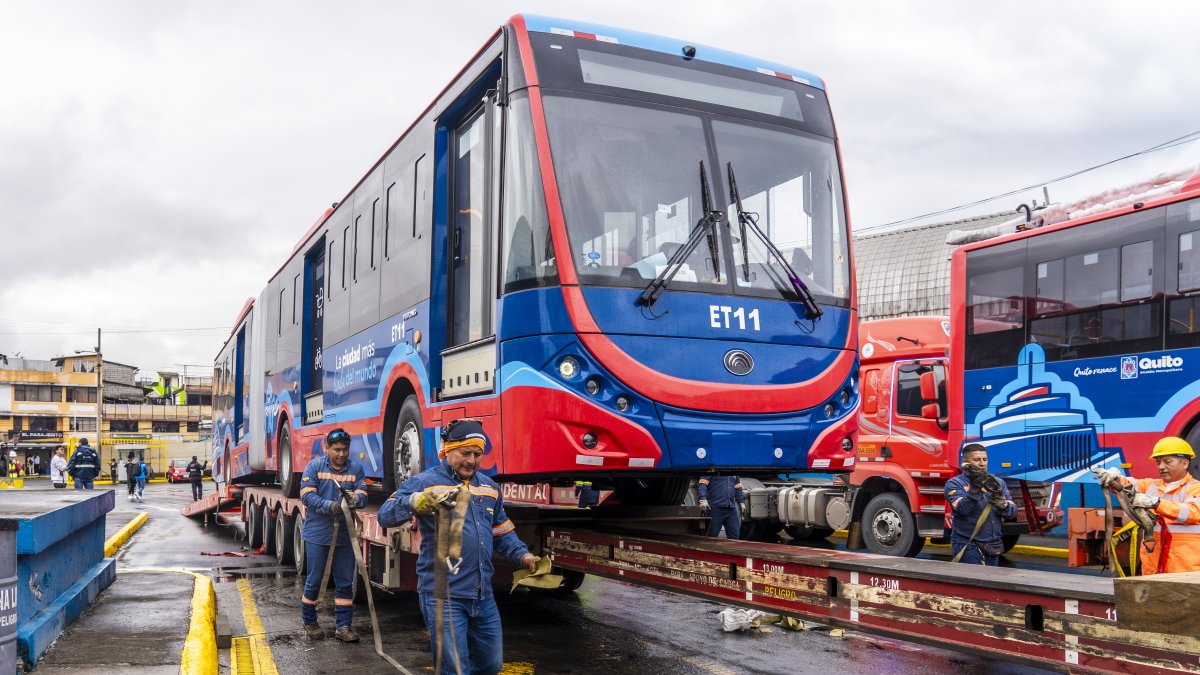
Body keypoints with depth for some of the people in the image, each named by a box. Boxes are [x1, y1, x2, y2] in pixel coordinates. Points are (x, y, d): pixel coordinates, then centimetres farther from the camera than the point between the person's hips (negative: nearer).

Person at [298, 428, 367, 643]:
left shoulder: (356, 468, 3)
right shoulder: (315, 466, -4)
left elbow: (362, 495, -4)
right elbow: (306, 496, -11)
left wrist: (355, 499, -28)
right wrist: (328, 506, -27)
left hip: (344, 535, 3)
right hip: (317, 534, -3)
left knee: (345, 582, 6)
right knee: (314, 580, 6)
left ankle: (343, 626, 16)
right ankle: (309, 622, 25)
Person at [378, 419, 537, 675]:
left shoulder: (489, 488, 14)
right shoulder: (424, 482, -6)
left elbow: (502, 532, 24)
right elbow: (385, 516, -17)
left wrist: (522, 555, 7)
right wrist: (412, 502, -37)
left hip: (483, 597, 7)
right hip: (442, 596, -6)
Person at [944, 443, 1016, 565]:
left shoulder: (998, 483, 12)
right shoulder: (955, 484, -4)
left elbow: (1012, 513, 4)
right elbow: (962, 509, -20)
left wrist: (1001, 502, -16)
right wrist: (974, 489, -33)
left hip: (993, 547, 6)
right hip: (968, 547, -6)